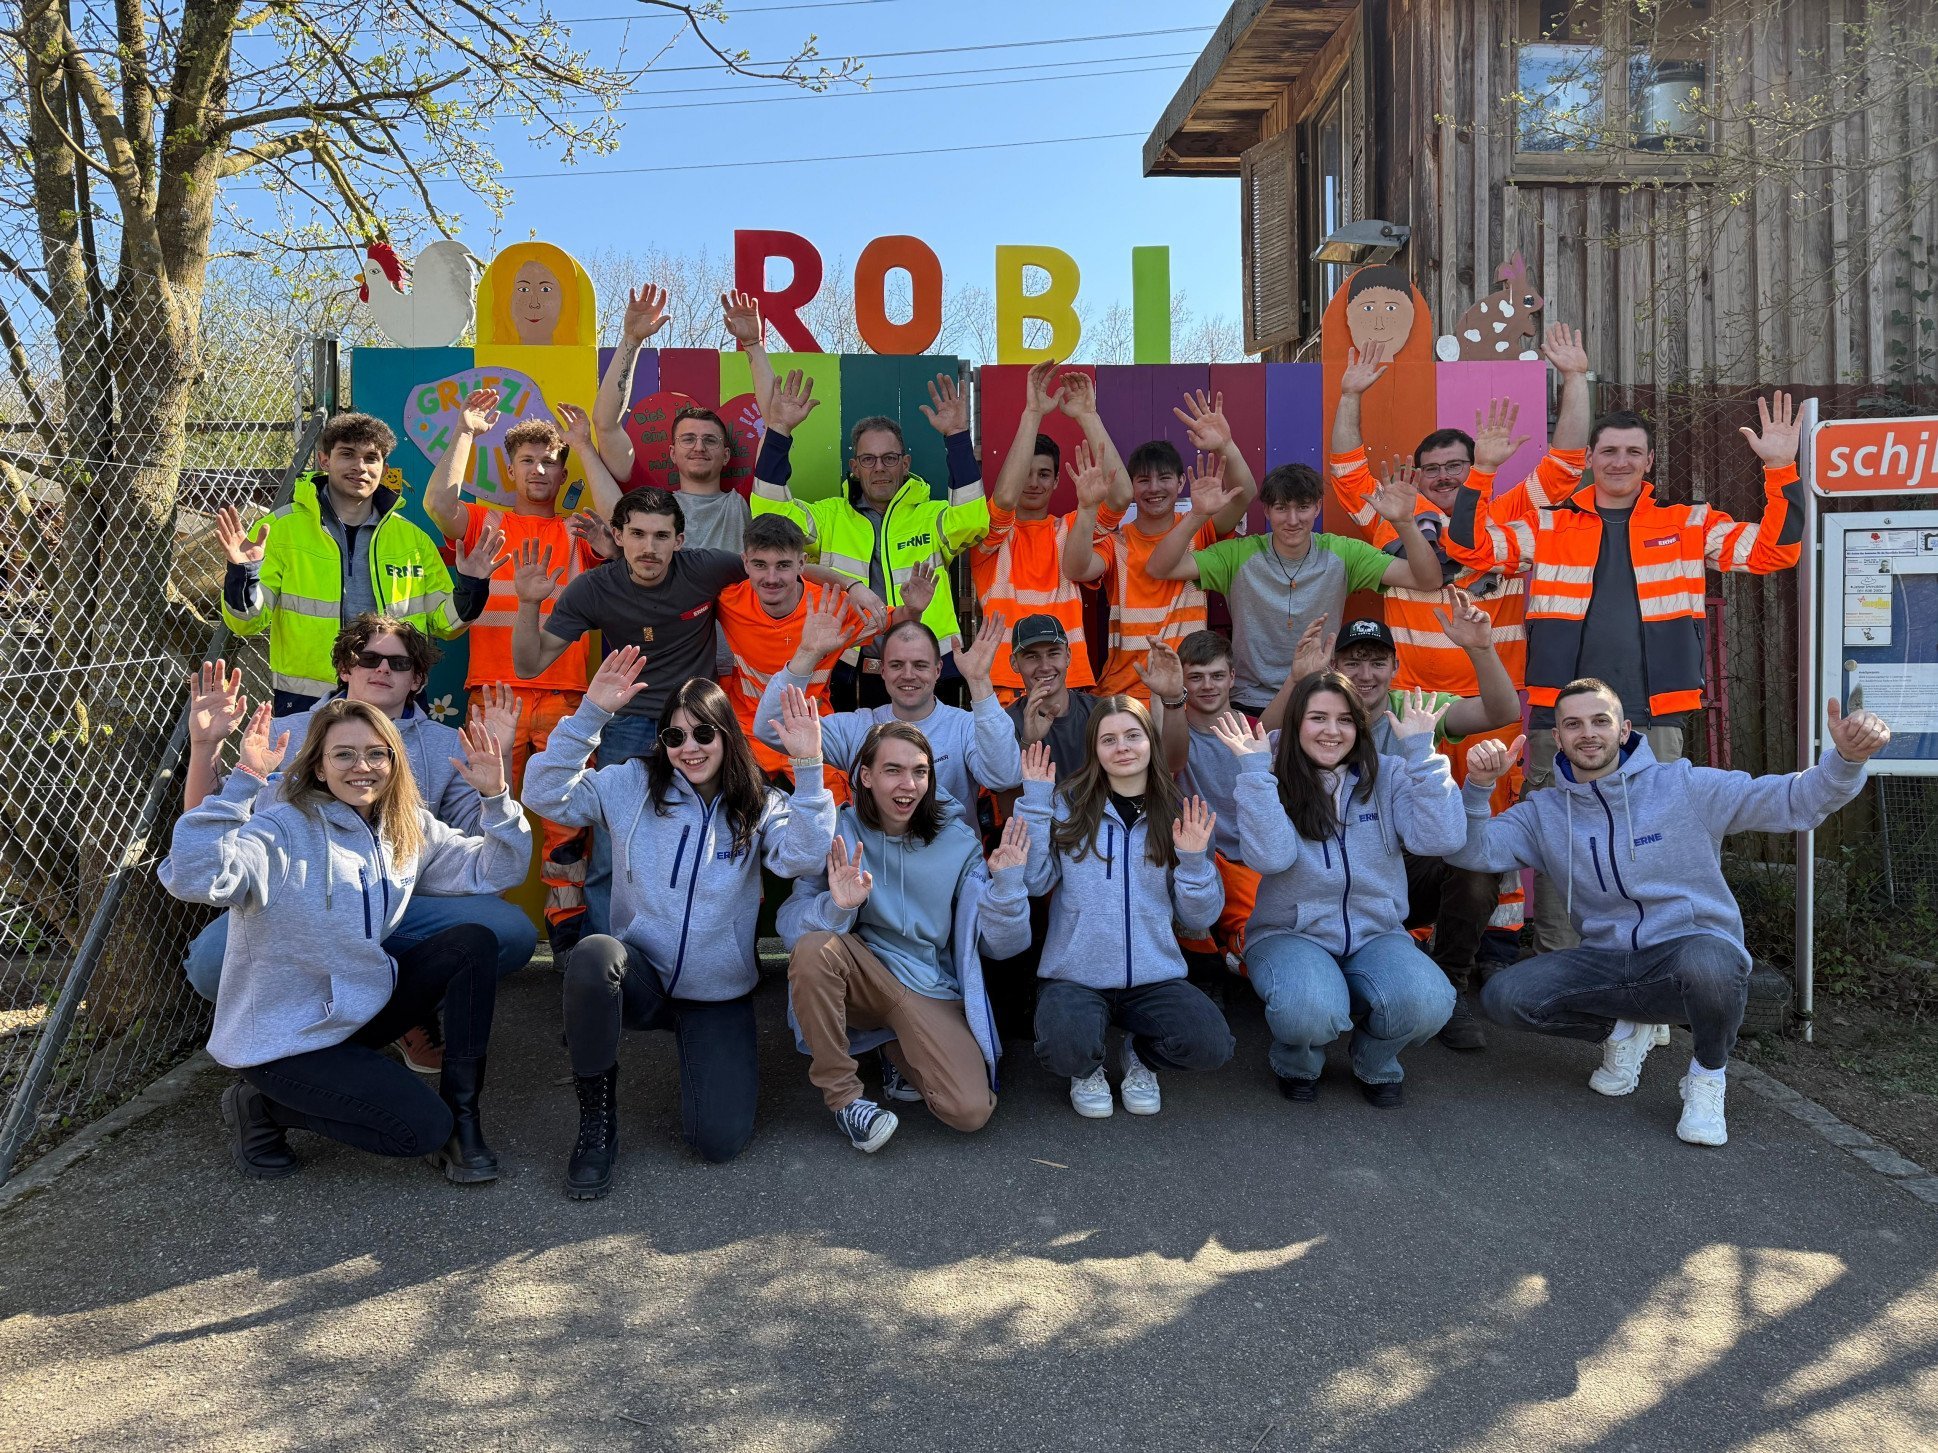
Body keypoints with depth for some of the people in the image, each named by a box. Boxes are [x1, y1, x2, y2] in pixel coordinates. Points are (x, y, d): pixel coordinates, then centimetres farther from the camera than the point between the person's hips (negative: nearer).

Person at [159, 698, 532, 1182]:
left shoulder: (409, 829, 1)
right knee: (424, 1128, -18)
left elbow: (495, 870, 2)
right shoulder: (283, 827, -20)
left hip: (362, 1008, 7)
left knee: (472, 943, -13)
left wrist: (496, 797, -13)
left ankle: (460, 1112, -4)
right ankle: (262, 1107, 4)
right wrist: (244, 779, -40)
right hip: (285, 1039, -7)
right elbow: (193, 877, -37)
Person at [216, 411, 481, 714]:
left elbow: (445, 624, 13)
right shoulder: (279, 528, 1)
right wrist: (243, 574, -18)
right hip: (306, 703, -2)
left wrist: (471, 584, -5)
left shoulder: (414, 539, 10)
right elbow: (247, 622, 1)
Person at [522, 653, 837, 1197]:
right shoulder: (633, 785, 1)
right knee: (593, 954, -37)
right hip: (640, 978, 0)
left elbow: (805, 856, -19)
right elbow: (548, 794, -10)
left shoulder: (759, 807, 0)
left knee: (719, 1140, -15)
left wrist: (808, 768, -28)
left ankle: (702, 1053, 21)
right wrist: (592, 713, -18)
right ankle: (596, 1116, -15)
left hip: (719, 995, 0)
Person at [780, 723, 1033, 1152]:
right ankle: (843, 1096, -13)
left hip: (932, 991, 0)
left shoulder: (957, 842, -5)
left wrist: (1008, 883, -21)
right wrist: (836, 907, -33)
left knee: (971, 1112, -21)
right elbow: (789, 922, -14)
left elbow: (1000, 945, -4)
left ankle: (899, 1052, 13)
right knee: (812, 949, -33)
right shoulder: (840, 833, -7)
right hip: (863, 976, 0)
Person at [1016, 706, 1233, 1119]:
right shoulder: (1067, 805, 3)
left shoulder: (1181, 815, 7)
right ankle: (1088, 1070, 8)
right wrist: (1035, 803, -9)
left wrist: (1194, 860, -11)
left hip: (1154, 976, 2)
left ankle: (1140, 1057, 11)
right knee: (1066, 1049, -33)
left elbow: (1199, 919, 6)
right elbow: (1034, 882, -9)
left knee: (1211, 1046, -25)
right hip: (1075, 974, -1)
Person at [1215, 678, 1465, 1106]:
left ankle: (1375, 1066, 7)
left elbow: (1440, 838, -14)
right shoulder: (1272, 782, -3)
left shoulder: (1387, 776, 2)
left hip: (1375, 934, 2)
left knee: (1427, 1003, -30)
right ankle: (1297, 1066, 5)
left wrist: (1421, 751, -14)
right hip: (1291, 934, -2)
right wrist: (1253, 768, -21)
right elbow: (1270, 858, -21)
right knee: (1313, 1011, -35)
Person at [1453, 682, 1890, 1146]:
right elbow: (1470, 851, -7)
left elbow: (1794, 802, -6)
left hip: (1697, 949, -3)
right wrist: (1478, 786, -25)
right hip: (1606, 964, 3)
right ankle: (1625, 1029, 9)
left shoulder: (1684, 786, -2)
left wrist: (1846, 759, -26)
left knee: (1705, 963, -40)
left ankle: (1708, 1073, -6)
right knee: (1502, 995, -20)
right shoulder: (1544, 813, 6)